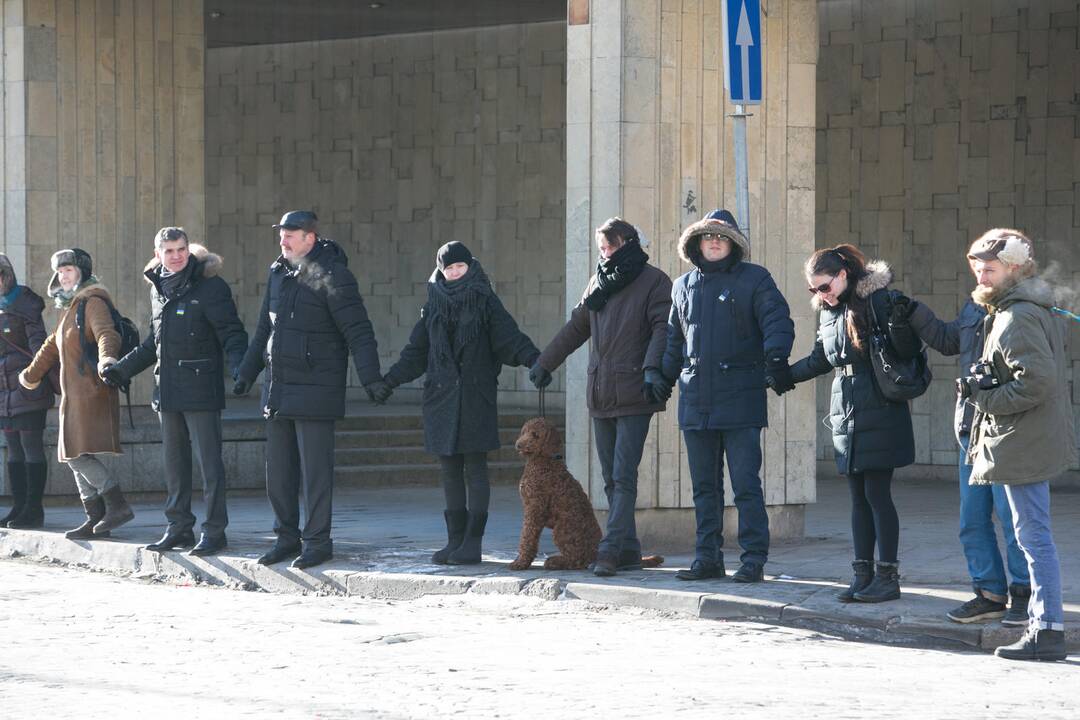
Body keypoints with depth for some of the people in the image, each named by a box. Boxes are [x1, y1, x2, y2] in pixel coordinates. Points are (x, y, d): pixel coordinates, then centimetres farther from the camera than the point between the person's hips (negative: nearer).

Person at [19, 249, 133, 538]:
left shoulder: (93, 302, -9)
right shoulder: (72, 308, 21)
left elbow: (106, 333, -28)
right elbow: (52, 346, 35)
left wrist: (107, 358, -49)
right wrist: (31, 375, 45)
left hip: (91, 392, -10)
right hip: (74, 394, 10)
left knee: (79, 454, -17)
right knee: (76, 458, 8)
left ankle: (118, 506, -16)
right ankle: (96, 520, 10)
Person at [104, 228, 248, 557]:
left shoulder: (210, 286, -9)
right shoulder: (159, 289, 14)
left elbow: (231, 333, -11)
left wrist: (238, 366, -28)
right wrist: (122, 369, 26)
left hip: (201, 390, -7)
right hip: (168, 390, 7)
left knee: (208, 460, -6)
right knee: (174, 461, 11)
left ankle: (214, 530, -3)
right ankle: (179, 527, 18)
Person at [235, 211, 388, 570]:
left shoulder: (332, 277, -12)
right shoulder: (279, 273, 12)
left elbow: (358, 332, -15)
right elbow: (265, 329, 23)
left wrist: (370, 376, -25)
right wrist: (247, 373, 25)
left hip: (315, 390, -8)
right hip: (277, 388, 8)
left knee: (314, 470, -5)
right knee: (278, 470, 11)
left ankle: (317, 541, 3)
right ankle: (287, 537, 20)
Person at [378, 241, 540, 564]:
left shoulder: (485, 302, 1)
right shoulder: (434, 306, 11)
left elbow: (509, 338, -7)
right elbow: (416, 352, 14)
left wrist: (533, 359, -24)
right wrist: (389, 381, 6)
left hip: (476, 397, -4)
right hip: (441, 397, 4)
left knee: (475, 468, -4)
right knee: (450, 471, 6)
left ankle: (472, 542, -3)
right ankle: (455, 540, 10)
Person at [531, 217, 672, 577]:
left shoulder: (653, 281, -2)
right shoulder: (599, 282, 19)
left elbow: (662, 329, -12)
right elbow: (576, 327, 28)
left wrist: (652, 368, -26)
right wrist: (544, 362, 30)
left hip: (634, 395, -7)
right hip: (601, 395, 7)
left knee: (623, 476, -12)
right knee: (612, 479, 7)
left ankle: (610, 549, -17)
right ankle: (628, 549, 11)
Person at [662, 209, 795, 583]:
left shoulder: (754, 279, 2)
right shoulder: (684, 285, 17)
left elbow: (776, 321, -10)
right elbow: (673, 339, 24)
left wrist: (776, 358, -26)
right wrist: (663, 377, 16)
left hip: (740, 398, -5)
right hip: (695, 398, 5)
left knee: (746, 484, -5)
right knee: (704, 486, 9)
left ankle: (753, 560, -1)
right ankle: (708, 559, 15)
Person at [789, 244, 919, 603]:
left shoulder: (878, 299, -9)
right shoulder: (828, 311, 14)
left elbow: (909, 351, -12)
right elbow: (820, 359, 27)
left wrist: (897, 324, -30)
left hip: (880, 413, -7)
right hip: (846, 412, 7)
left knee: (877, 494, -5)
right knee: (859, 497, 8)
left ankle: (887, 576, 1)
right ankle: (864, 574, 12)